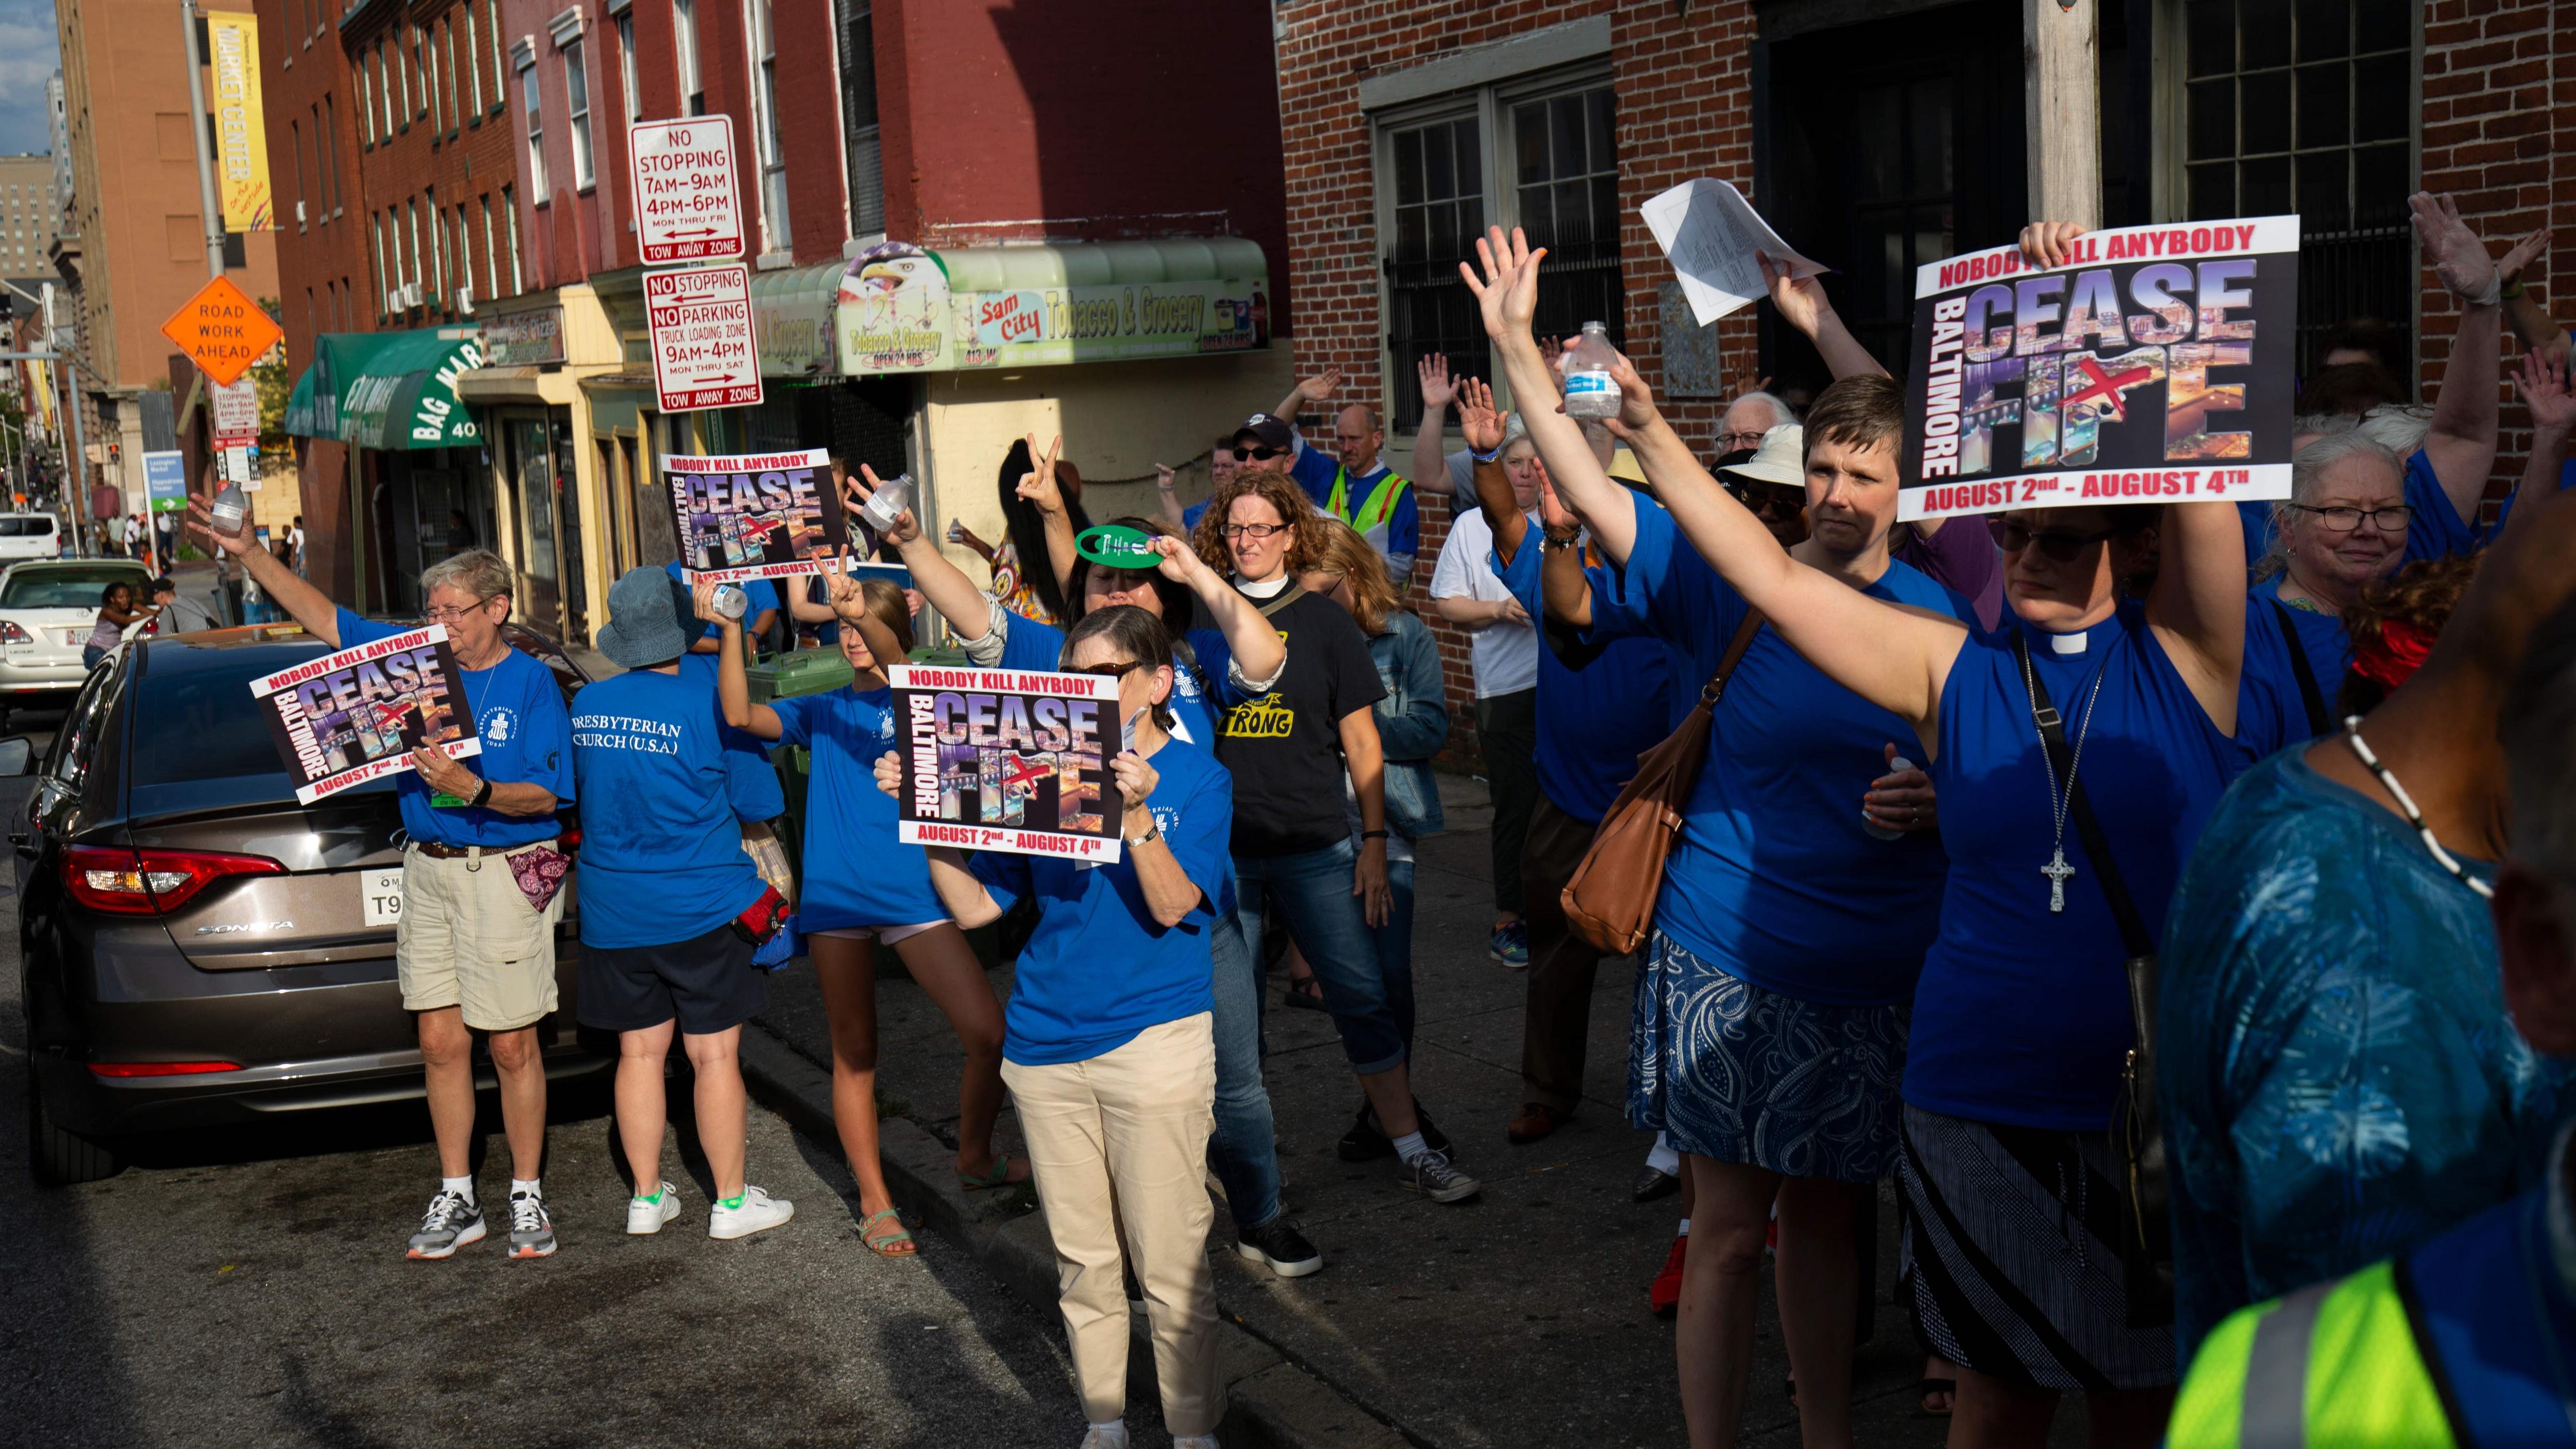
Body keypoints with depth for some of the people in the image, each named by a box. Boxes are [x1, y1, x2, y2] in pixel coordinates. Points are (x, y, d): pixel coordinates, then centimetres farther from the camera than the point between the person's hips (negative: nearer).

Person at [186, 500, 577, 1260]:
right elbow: (322, 615, 12)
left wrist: (474, 791, -28)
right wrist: (248, 553, 6)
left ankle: (527, 1197, 13)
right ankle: (456, 1199, 18)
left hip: (505, 875, -5)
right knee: (441, 1044, 8)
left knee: (512, 1048, 1)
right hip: (427, 872, 5)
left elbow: (543, 796, -12)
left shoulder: (533, 684, -7)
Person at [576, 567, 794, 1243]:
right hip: (700, 907, -5)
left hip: (613, 914, 5)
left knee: (639, 1052, 14)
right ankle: (731, 1201, 12)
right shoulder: (700, 706, -16)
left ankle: (646, 1198, 21)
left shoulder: (587, 703, 1)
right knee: (715, 1056, 4)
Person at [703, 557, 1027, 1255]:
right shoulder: (823, 710, 12)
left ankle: (975, 1158, 18)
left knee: (990, 1036, -8)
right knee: (854, 1055, 8)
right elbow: (742, 715, -1)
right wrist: (730, 630, -12)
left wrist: (860, 609, -38)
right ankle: (875, 1202, 20)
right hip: (836, 897, 2)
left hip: (915, 892, -2)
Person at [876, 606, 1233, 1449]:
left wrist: (1134, 813, -31)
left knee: (1169, 1261, 1)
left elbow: (1173, 905, -17)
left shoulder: (1197, 779, -3)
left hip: (1153, 1041, -4)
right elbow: (973, 906, 4)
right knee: (1082, 1258, 14)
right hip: (1045, 1044, 4)